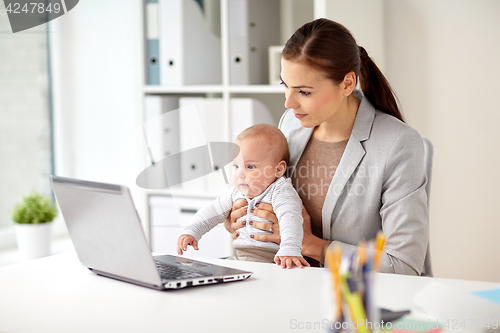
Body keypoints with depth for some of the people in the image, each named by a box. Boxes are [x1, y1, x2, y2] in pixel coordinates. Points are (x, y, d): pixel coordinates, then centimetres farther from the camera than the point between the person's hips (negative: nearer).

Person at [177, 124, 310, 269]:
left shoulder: (281, 192, -13)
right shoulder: (236, 192, 12)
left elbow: (290, 219, -30)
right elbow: (214, 211, 26)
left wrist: (290, 251, -48)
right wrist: (191, 232, 16)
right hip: (237, 258, 8)